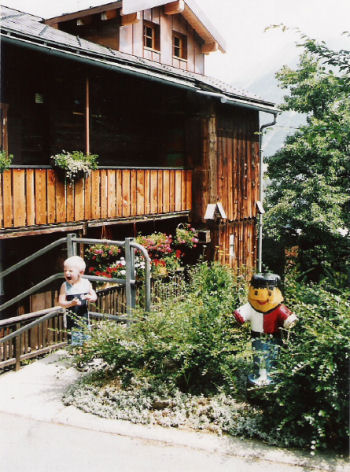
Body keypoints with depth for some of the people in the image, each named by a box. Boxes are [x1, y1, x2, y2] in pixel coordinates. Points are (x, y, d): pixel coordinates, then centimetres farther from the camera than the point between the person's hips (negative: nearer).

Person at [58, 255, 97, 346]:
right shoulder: (65, 286, -7)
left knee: (86, 336, 11)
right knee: (75, 338, -6)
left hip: (84, 315, 2)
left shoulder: (86, 283, -2)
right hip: (72, 317, -2)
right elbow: (61, 302, -9)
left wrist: (90, 298, -17)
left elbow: (94, 296, 6)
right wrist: (71, 303, -27)